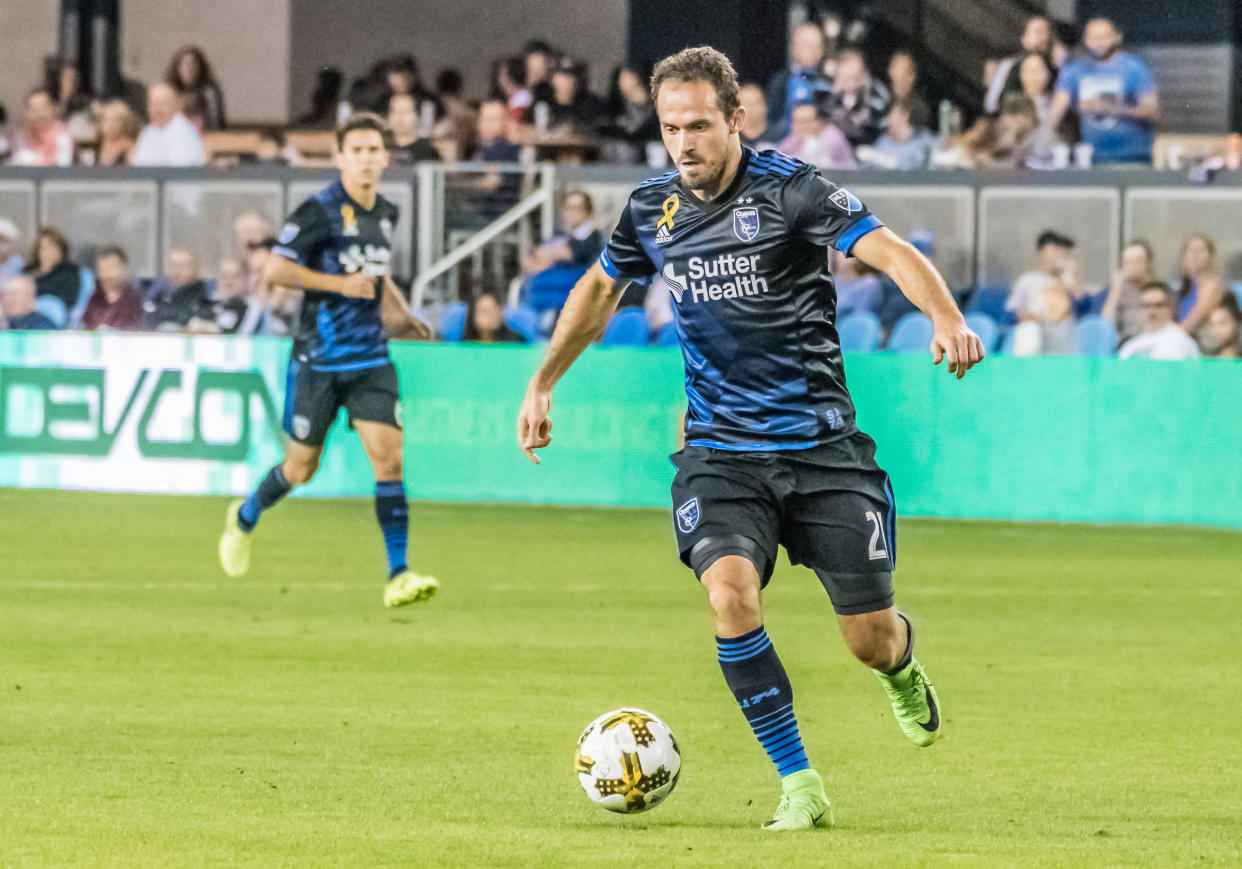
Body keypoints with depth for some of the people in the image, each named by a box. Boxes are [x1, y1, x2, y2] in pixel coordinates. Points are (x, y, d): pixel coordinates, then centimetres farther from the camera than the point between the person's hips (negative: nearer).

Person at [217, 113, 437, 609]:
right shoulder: (320, 211, -12)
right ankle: (245, 517, 39)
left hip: (371, 359, 4)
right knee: (302, 468, 7)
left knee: (389, 457, -12)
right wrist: (341, 284, -20)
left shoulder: (386, 214, 9)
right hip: (319, 359, -4)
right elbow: (276, 269, -16)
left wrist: (399, 310, 12)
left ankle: (398, 575, -13)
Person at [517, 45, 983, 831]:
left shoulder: (790, 189, -11)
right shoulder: (651, 210, 3)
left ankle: (902, 669, 42)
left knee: (871, 641, 1)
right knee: (731, 595, -25)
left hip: (821, 447, -2)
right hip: (720, 453, 2)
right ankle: (801, 788, -14)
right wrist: (542, 385, 26)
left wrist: (946, 317, -42)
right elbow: (601, 287, 24)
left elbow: (889, 250, -23)